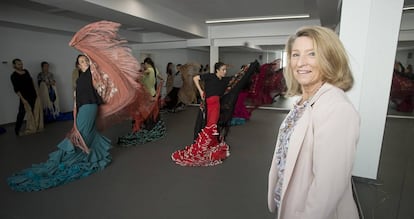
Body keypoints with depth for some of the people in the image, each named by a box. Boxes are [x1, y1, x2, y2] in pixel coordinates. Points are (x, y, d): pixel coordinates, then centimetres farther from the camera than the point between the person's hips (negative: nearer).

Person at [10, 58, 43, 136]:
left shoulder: (26, 71, 7)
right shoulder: (13, 76, -11)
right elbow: (16, 89, -14)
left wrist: (35, 91, 14)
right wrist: (22, 99, -19)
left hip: (33, 94, 6)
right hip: (25, 97, -6)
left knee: (36, 111, 13)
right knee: (22, 112, 0)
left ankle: (36, 127, 27)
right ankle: (17, 129, 12)